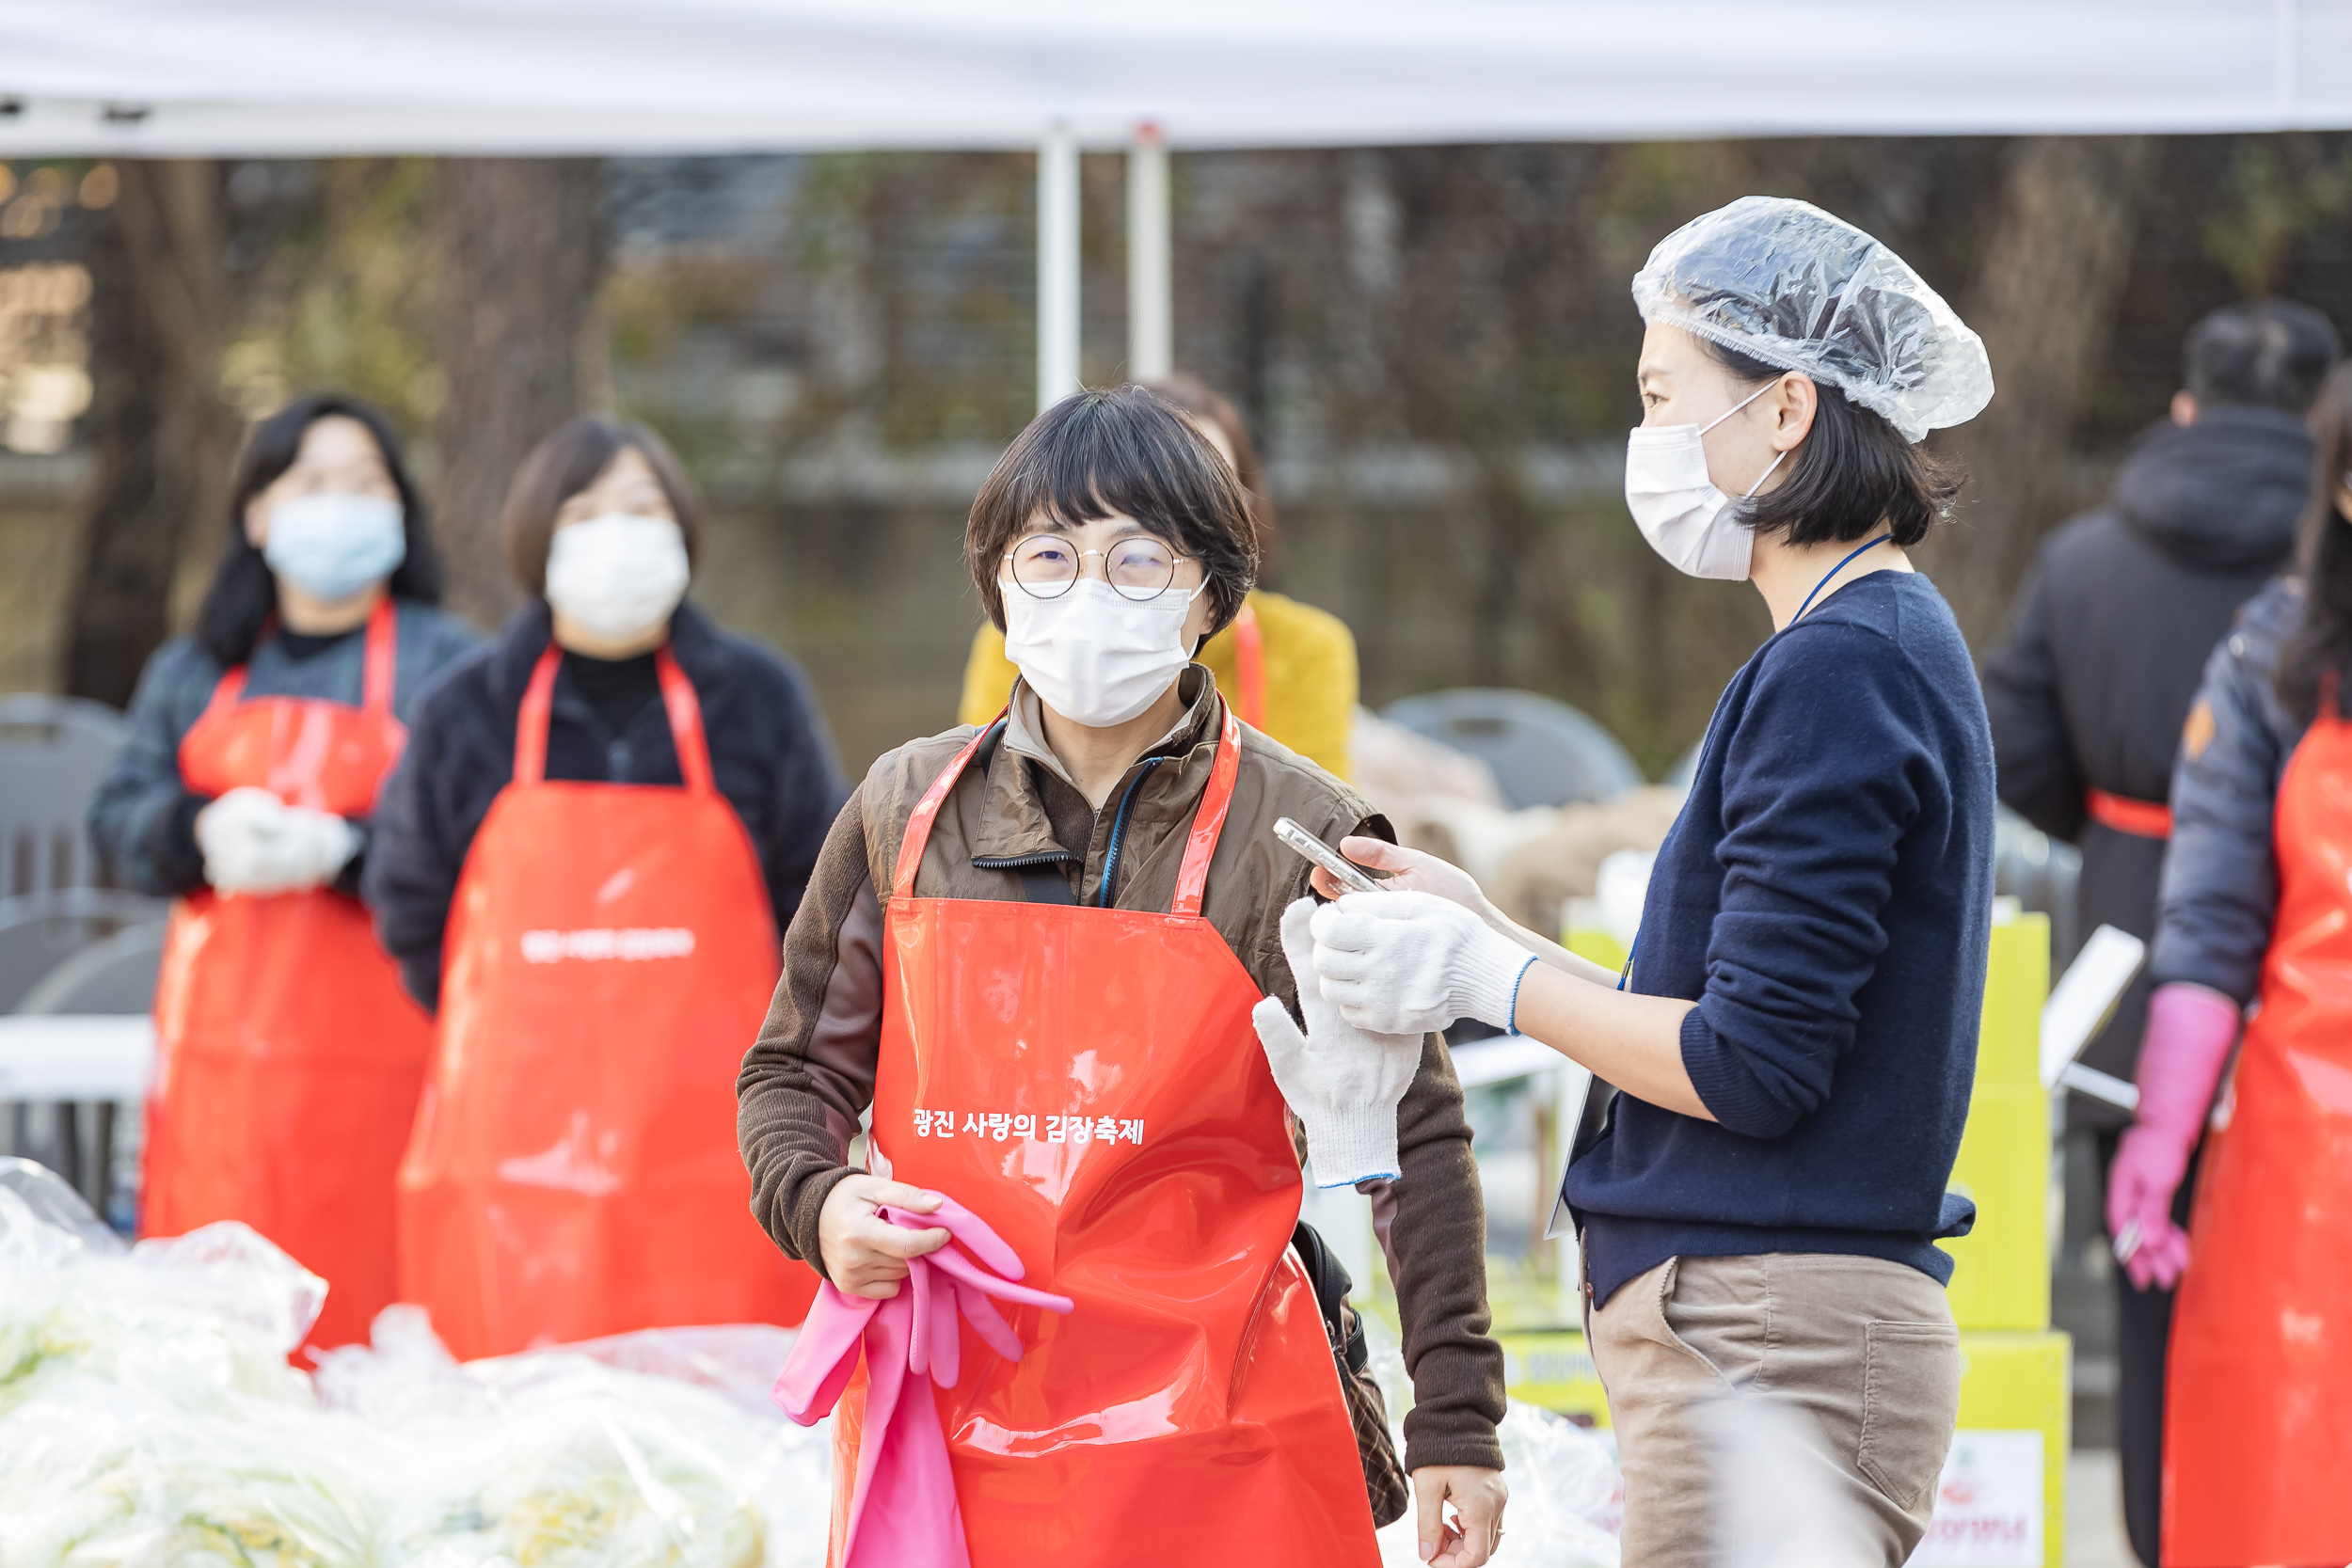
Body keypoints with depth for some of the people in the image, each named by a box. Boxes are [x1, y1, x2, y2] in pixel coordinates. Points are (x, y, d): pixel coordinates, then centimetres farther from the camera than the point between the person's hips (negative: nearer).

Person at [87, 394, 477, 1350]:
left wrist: (343, 849, -20)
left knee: (359, 1319, -8)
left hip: (374, 1052, -4)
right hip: (217, 1047, 4)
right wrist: (204, 829, -10)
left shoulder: (446, 665, 4)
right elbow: (118, 821, 11)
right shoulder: (192, 673, 19)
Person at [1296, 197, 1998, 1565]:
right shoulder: (1895, 645, 16)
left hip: (1774, 1344, -10)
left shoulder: (1836, 669, -14)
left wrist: (1487, 978, -7)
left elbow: (1752, 1065, -18)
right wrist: (1489, 932, 13)